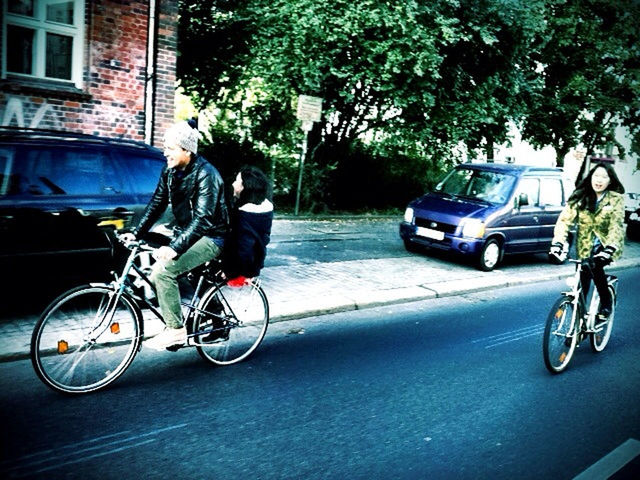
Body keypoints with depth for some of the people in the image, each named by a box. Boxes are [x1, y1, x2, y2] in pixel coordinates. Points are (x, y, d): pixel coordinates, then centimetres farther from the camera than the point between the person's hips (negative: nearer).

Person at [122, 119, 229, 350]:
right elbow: (156, 204, 6)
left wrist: (175, 248, -36)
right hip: (185, 232, 8)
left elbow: (202, 219, -29)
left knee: (164, 271, -24)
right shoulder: (170, 171, 2)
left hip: (210, 237, -8)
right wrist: (136, 233, -4)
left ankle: (176, 330, -10)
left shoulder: (206, 174, -21)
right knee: (154, 273, -2)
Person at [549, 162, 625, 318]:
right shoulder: (580, 197, -6)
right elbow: (565, 218, -15)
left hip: (606, 244, -1)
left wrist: (610, 248, -35)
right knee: (583, 284, -3)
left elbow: (616, 225, -19)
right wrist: (558, 241, -30)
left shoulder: (616, 199, -9)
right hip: (585, 246, 2)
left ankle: (606, 303, -5)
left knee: (596, 266, -27)